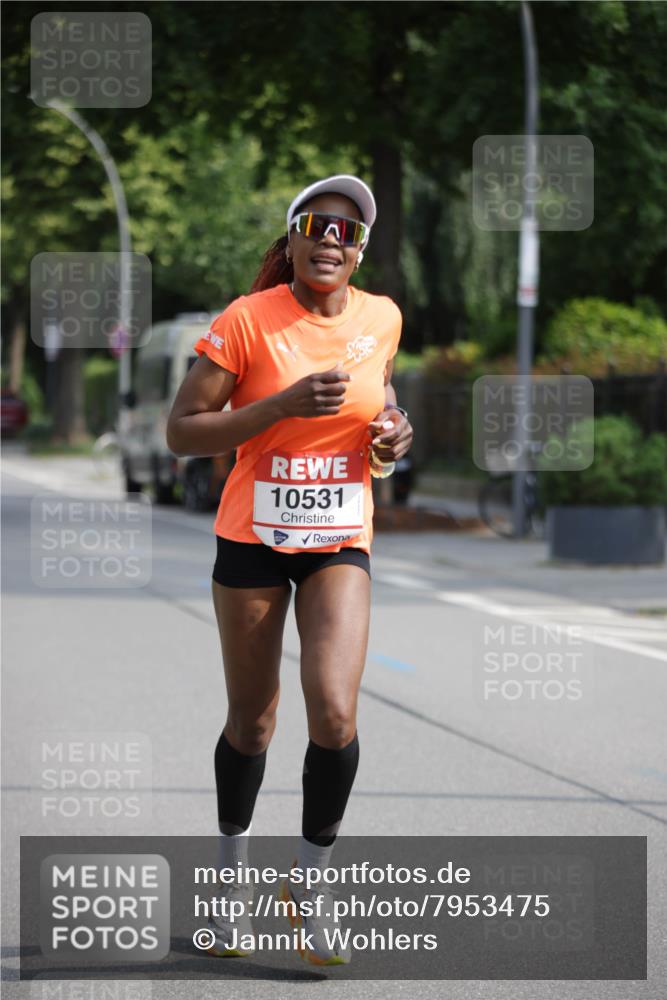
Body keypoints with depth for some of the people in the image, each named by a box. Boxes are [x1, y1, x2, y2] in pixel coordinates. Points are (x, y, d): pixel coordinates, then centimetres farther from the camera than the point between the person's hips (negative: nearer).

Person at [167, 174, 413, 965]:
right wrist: (284, 403, -23)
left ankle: (309, 881, 4)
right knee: (251, 722, 9)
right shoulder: (247, 321, -12)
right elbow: (181, 432, -14)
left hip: (341, 543, 2)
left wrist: (392, 430, 1)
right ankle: (231, 874, 33)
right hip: (253, 539, -2)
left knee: (334, 715, -16)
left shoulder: (381, 318, 1)